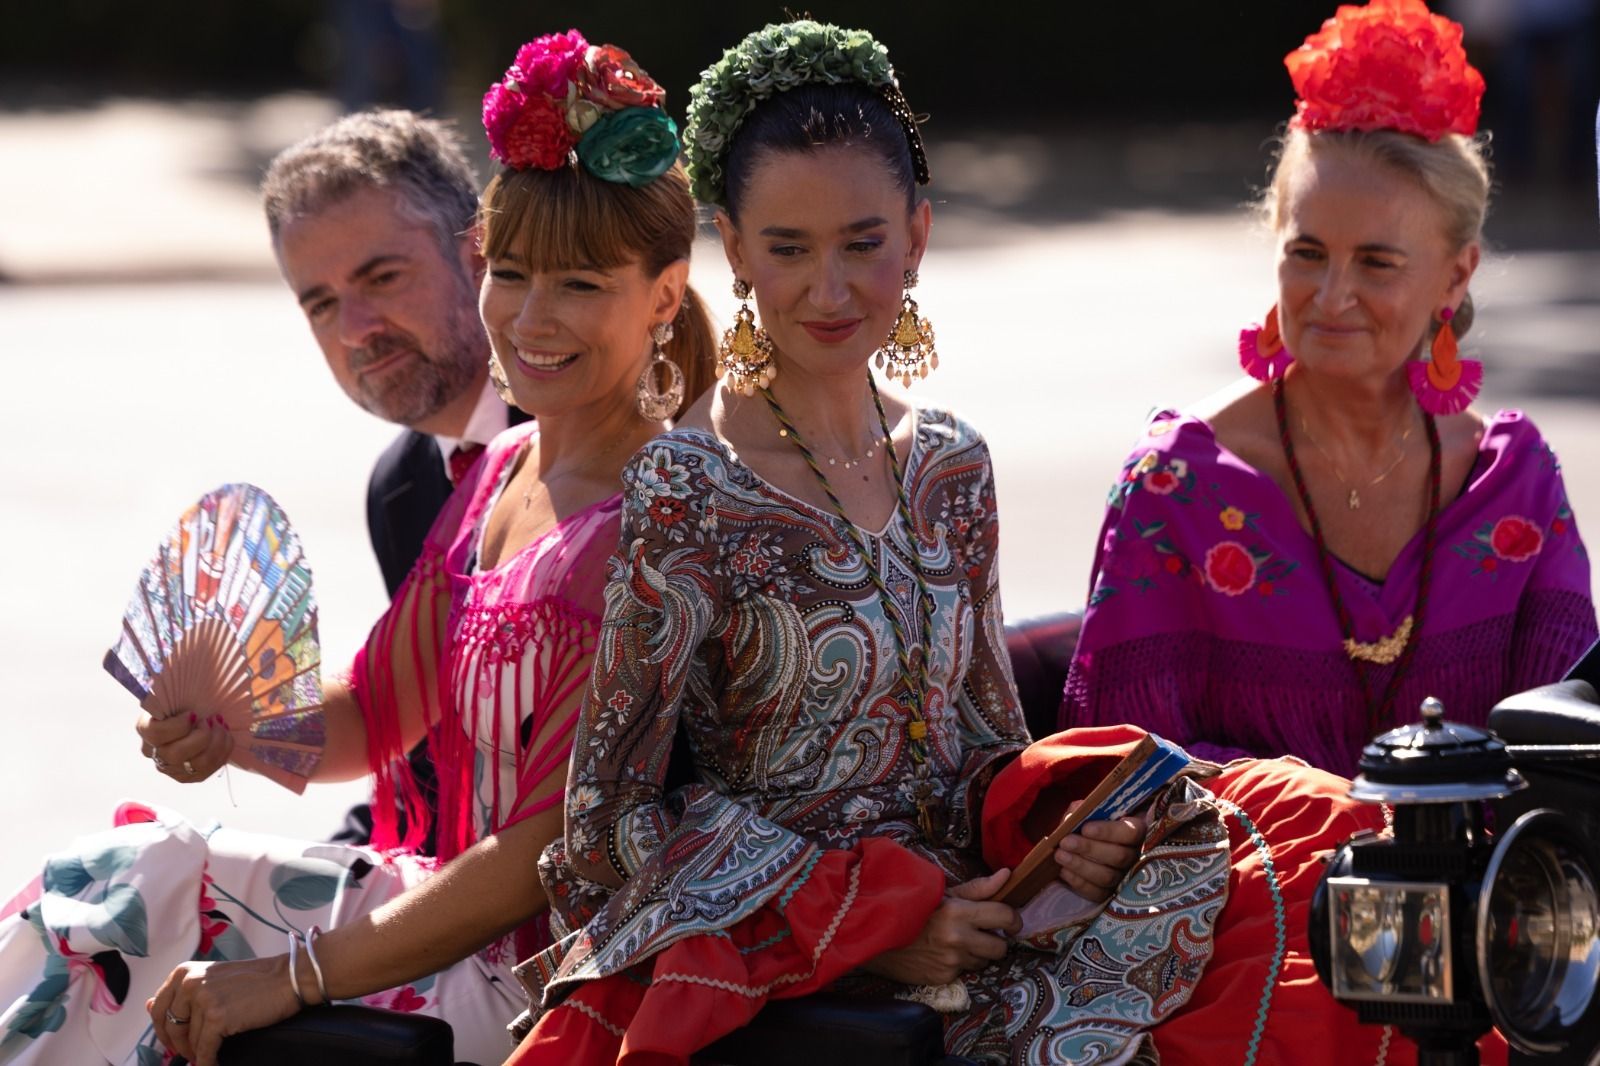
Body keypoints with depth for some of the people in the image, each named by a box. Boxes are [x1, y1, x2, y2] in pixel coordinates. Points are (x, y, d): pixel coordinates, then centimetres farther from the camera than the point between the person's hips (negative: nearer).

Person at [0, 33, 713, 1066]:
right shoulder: (494, 479, 12)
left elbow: (556, 845, -19)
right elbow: (377, 714, 18)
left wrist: (297, 974, -21)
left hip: (540, 967, -8)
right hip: (448, 897, 8)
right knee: (115, 881, -5)